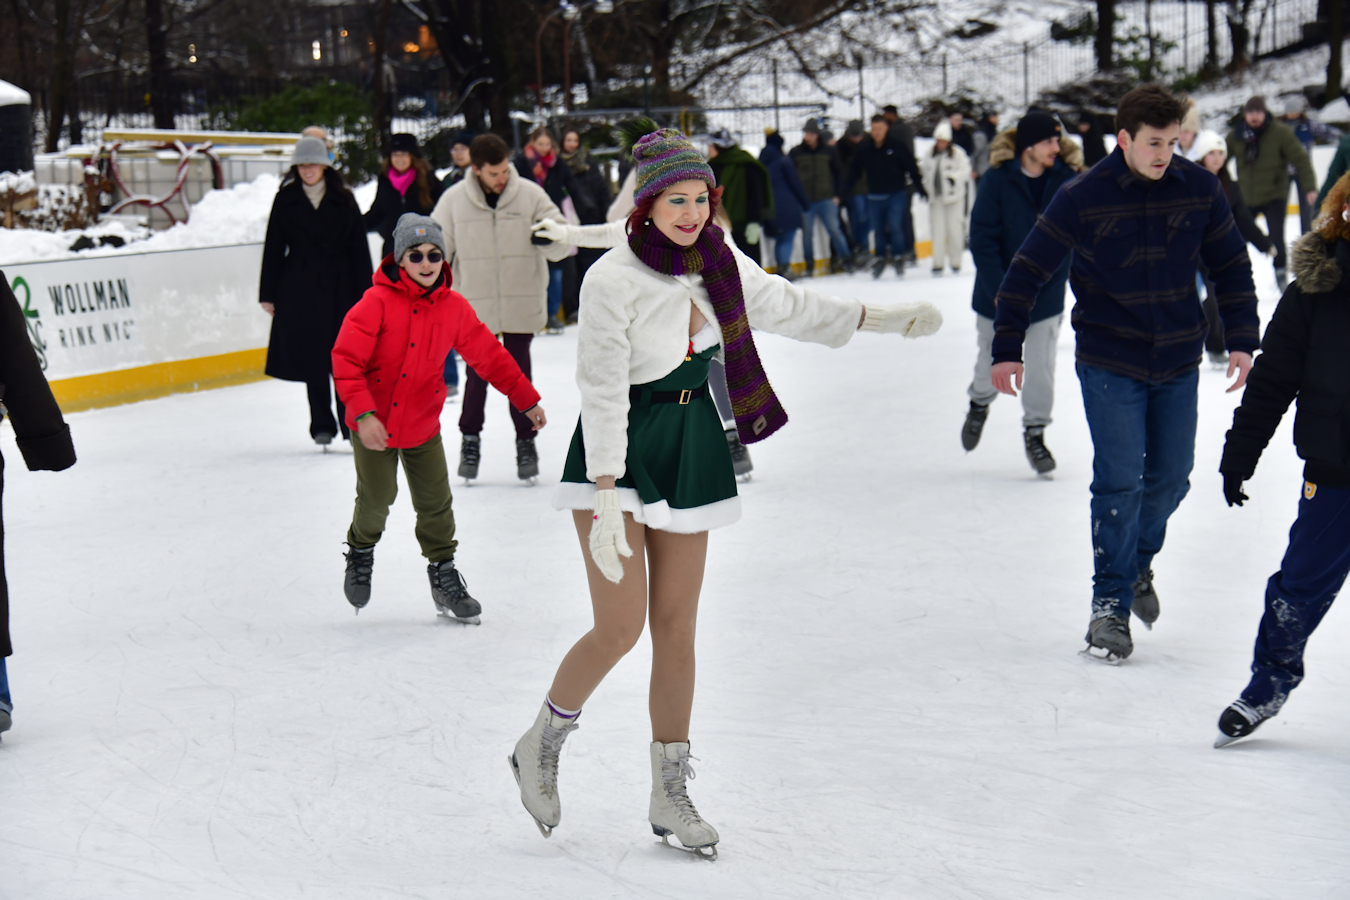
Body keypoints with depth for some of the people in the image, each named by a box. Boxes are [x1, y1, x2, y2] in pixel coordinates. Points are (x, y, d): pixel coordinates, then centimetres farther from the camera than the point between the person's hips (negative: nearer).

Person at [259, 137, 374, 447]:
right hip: (299, 287, 1)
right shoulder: (286, 200, 4)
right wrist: (268, 294, 3)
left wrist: (364, 293, -2)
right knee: (312, 357, 4)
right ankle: (322, 425, 13)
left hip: (338, 285, -1)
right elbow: (273, 247, 6)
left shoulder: (343, 200, 3)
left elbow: (358, 248, 3)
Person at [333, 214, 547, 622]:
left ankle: (444, 576, 26)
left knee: (436, 504, 7)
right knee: (376, 500, 1)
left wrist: (526, 400, 9)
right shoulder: (378, 302, -17)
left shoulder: (454, 308, -3)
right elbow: (346, 359, -19)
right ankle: (361, 553, 33)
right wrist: (363, 413, -27)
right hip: (373, 426, -3)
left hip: (423, 427, 4)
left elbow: (489, 355, 7)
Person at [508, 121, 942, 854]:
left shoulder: (719, 262, 0)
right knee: (620, 627, -10)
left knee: (676, 626, 7)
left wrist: (883, 320, 17)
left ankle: (670, 796, 15)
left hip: (690, 448, 6)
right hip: (618, 450, -6)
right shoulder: (613, 280, -18)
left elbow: (783, 305, 17)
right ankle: (538, 748, 15)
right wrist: (607, 501, -23)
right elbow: (603, 391, -20)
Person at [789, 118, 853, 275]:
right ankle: (809, 264, 15)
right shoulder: (795, 153, 2)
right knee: (807, 232, 3)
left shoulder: (829, 151, 4)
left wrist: (836, 195, 4)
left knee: (834, 229, -3)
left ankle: (847, 260, 8)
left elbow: (837, 173, 11)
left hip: (826, 199, 0)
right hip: (804, 201, 0)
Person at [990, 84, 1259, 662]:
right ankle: (1111, 604, 6)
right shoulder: (1083, 197, -13)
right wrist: (1006, 348, -4)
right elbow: (1028, 271, -5)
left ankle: (1137, 563, 38)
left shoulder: (1199, 189, -4)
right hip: (1109, 365, -3)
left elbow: (1231, 267, 7)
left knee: (1170, 478, 11)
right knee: (1120, 481, -6)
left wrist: (1241, 341, 1)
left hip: (1178, 362, 3)